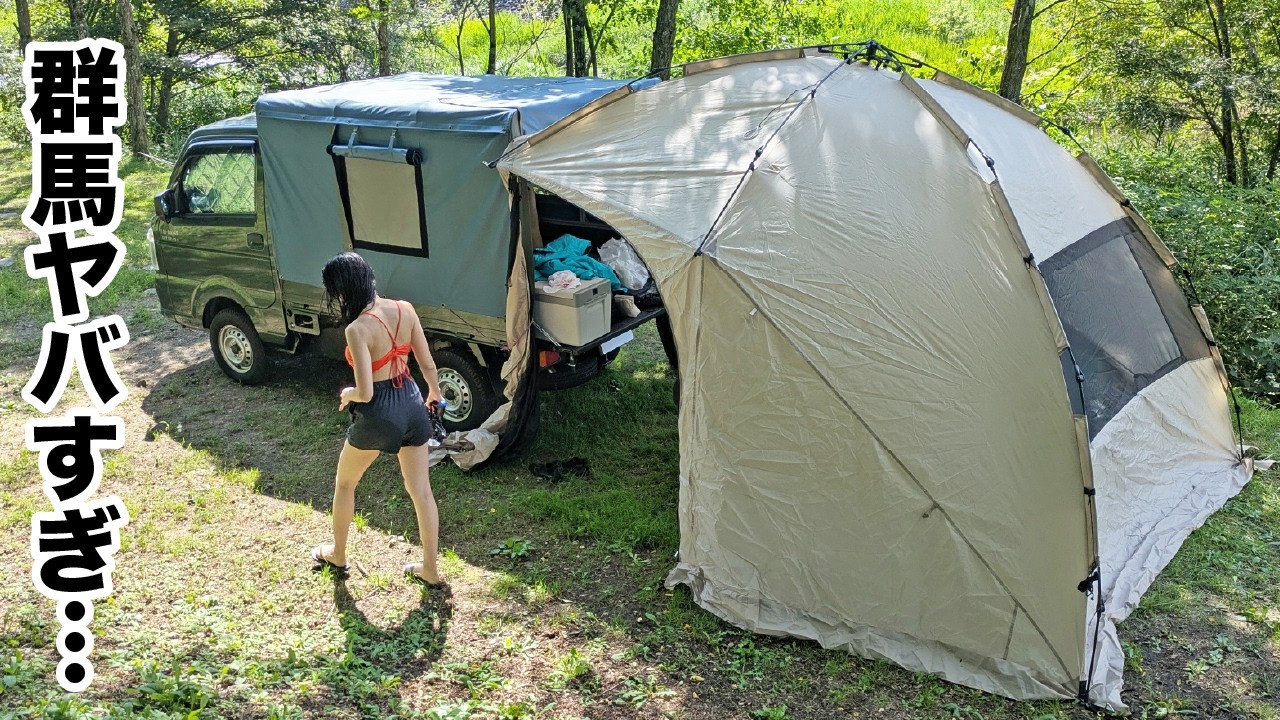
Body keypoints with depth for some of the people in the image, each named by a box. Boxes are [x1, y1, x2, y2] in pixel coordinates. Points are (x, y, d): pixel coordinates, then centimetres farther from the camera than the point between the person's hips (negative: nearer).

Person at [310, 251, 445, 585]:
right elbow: (428, 363, 2)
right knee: (421, 490, 15)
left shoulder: (357, 329, -23)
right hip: (412, 405, 5)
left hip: (378, 415, -5)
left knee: (344, 483, 22)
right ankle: (430, 568, 25)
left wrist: (346, 394, -1)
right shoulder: (404, 309, -6)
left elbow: (365, 393, -24)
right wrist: (434, 392, 21)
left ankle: (337, 555, 39)